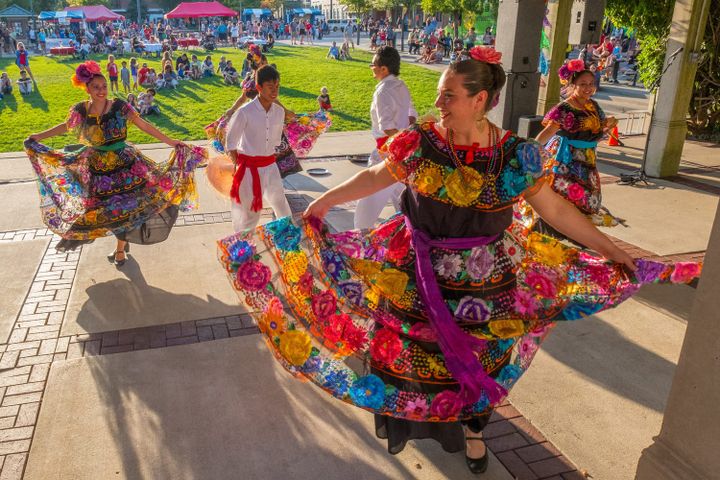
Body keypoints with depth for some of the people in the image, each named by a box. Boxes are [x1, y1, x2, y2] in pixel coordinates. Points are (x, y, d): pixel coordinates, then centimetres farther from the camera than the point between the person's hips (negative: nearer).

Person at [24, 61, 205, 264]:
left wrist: (172, 142, -15)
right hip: (97, 168, 3)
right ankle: (122, 242, 36)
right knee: (104, 209, 12)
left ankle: (121, 248, 23)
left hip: (123, 164, -3)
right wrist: (39, 136, 18)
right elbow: (66, 126, 15)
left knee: (122, 208, 3)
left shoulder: (119, 106, -13)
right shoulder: (80, 110, -5)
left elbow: (144, 126, -11)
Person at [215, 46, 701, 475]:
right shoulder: (419, 143, -12)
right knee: (409, 348, 17)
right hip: (417, 274, 0)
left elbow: (558, 211, -6)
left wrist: (617, 254, -4)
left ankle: (472, 426, 47)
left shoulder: (515, 157, -14)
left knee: (477, 358, 18)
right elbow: (377, 176, 2)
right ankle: (398, 413, 47)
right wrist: (323, 201, 5)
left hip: (483, 280, 0)